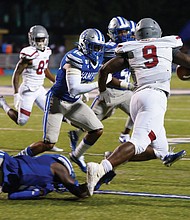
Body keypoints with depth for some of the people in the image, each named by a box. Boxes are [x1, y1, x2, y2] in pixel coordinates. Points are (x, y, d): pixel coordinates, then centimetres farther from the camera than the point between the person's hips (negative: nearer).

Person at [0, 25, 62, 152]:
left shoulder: (46, 52, 2)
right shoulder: (29, 55, -22)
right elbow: (16, 74, -18)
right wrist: (16, 94, -21)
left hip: (39, 89, 7)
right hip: (28, 90, -7)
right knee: (21, 121, -2)